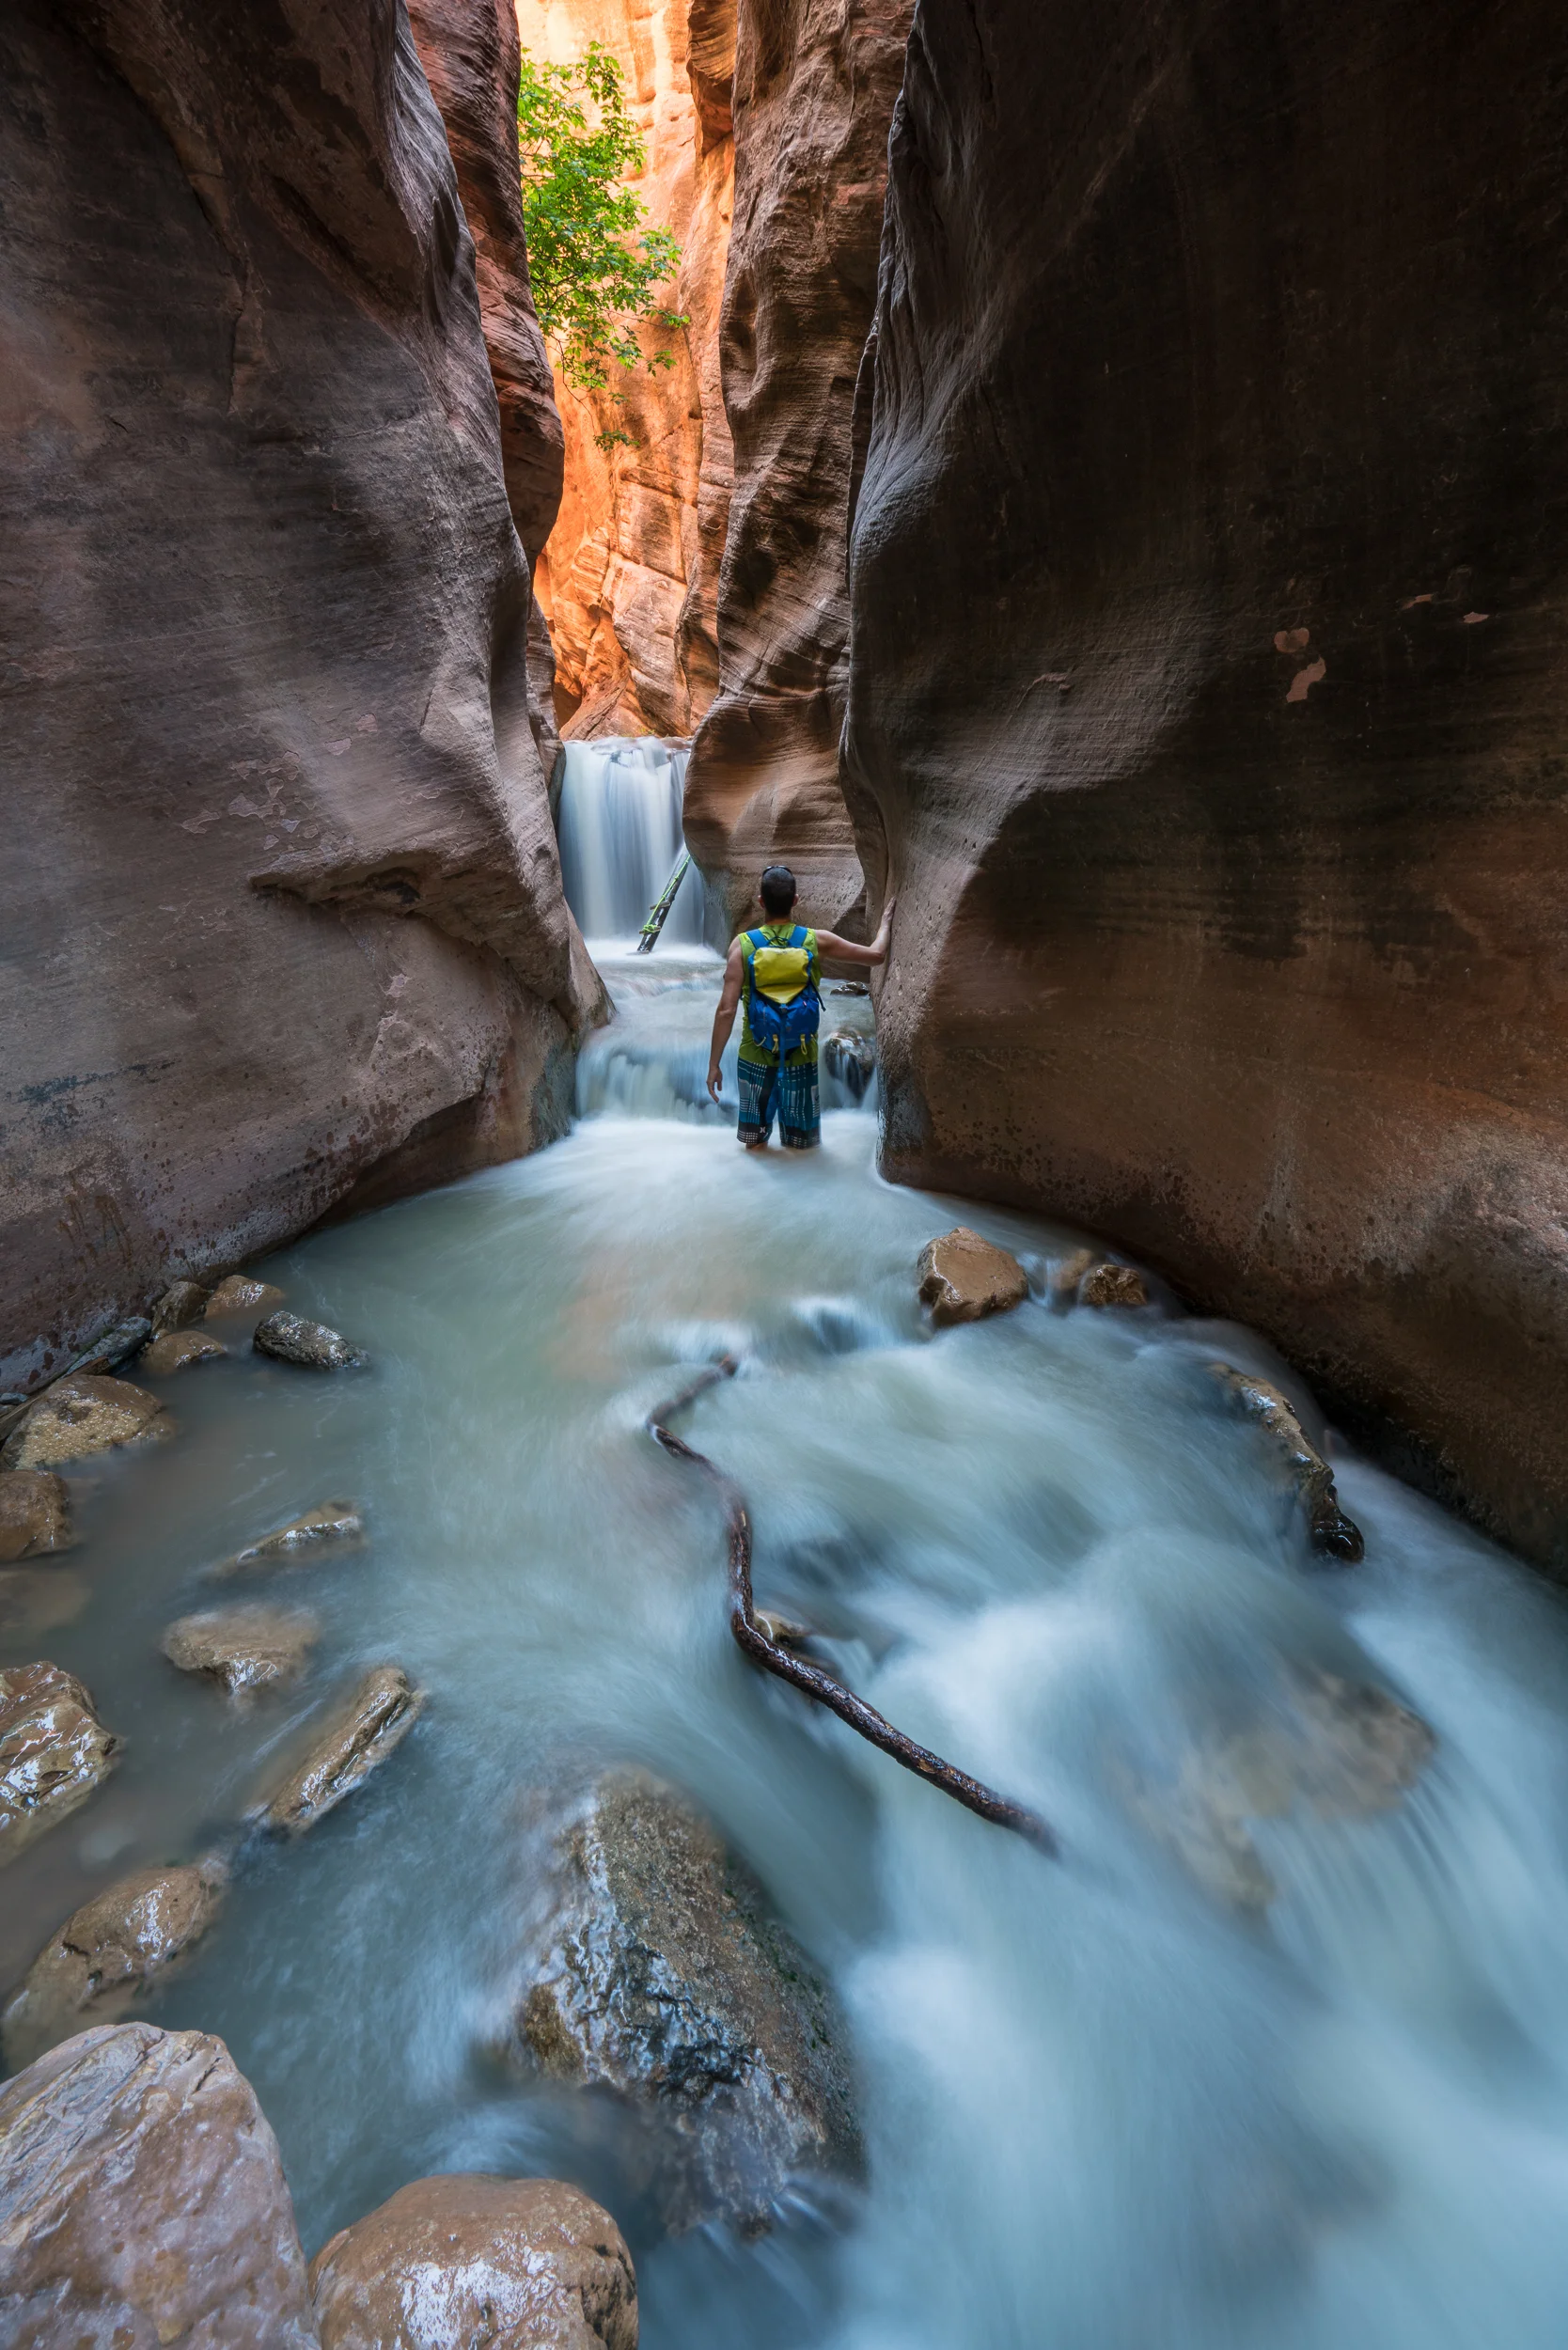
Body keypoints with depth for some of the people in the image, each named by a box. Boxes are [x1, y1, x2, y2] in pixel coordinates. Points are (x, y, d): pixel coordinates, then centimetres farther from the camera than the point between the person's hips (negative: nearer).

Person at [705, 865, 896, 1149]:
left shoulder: (743, 945, -9)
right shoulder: (816, 940, -6)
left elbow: (726, 1010, -14)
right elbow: (876, 955, 3)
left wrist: (714, 1064, -7)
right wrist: (885, 923, 24)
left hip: (756, 1057, 0)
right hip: (801, 1057, 1)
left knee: (755, 1144, 15)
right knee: (798, 1149, 14)